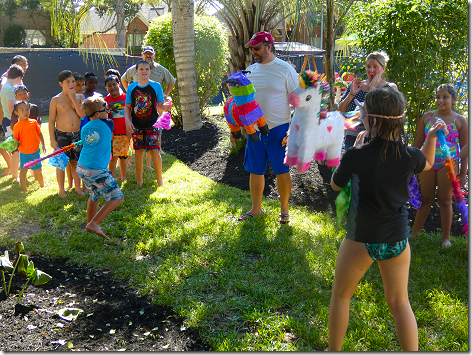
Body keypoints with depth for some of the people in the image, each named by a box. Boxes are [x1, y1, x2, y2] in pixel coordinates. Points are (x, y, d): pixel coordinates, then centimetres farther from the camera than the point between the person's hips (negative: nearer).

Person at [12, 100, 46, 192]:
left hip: (35, 151, 3)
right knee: (23, 170, 4)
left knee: (38, 170, 16)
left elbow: (39, 134, 8)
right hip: (24, 153, -3)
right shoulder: (17, 127, -11)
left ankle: (42, 185, 37)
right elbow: (16, 140, -5)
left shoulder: (34, 122, -2)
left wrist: (43, 145, 7)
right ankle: (24, 189, 18)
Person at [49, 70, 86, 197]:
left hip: (77, 134, 3)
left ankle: (78, 188, 25)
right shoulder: (56, 100, -4)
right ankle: (61, 190, 20)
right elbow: (51, 121, -3)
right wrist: (52, 139, -7)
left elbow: (82, 115, -10)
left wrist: (74, 99, -15)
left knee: (76, 162, 10)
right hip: (61, 135, -3)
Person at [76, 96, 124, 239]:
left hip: (81, 168, 8)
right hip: (96, 171, -7)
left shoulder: (84, 129, 9)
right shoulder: (107, 124, -5)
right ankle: (94, 223, -7)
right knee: (117, 198, 0)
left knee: (94, 195, 28)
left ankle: (90, 224, 38)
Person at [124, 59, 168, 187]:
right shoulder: (132, 87, 5)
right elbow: (127, 106, 9)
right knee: (138, 152, 6)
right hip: (137, 126, 2)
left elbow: (160, 105, 3)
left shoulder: (156, 86, 1)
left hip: (152, 125, -2)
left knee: (155, 152, -4)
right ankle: (139, 181, 20)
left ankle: (159, 180, 12)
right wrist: (127, 121, -5)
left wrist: (165, 107, -20)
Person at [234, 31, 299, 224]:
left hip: (278, 129, -5)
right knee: (255, 171, 11)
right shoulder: (250, 70, 9)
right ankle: (256, 209, 27)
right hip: (254, 129, 5)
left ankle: (284, 210, 20)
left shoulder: (285, 69, -6)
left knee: (282, 171, 4)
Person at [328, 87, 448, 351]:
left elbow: (335, 185, -3)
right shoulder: (410, 156, -10)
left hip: (361, 241, -3)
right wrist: (432, 136, 15)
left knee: (341, 295, 19)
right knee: (399, 302, 20)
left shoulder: (356, 156, -23)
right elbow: (428, 164, 16)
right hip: (397, 240, 4)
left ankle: (334, 350, 32)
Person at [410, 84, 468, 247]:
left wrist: (463, 173, -1)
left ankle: (446, 237, 18)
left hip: (448, 166, -2)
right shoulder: (427, 117, 6)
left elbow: (465, 148, 3)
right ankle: (415, 232, 21)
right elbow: (417, 143, 10)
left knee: (445, 201, 6)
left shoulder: (459, 120, 1)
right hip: (428, 164, 2)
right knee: (425, 199, 9)